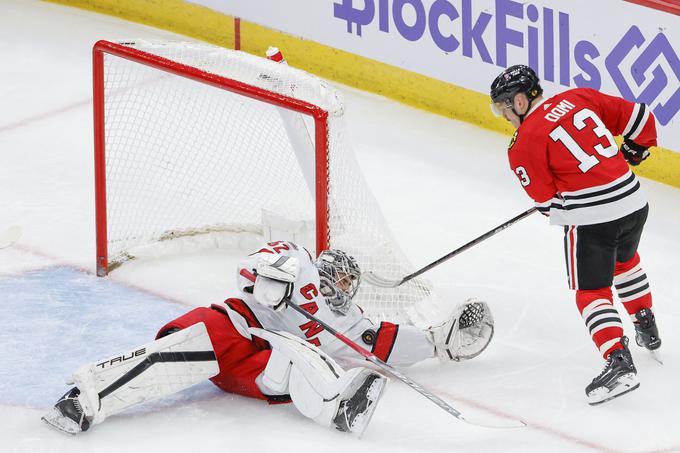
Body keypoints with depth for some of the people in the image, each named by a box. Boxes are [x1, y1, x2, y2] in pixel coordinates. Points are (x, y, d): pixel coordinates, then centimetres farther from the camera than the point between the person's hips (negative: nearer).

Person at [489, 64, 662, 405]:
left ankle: (618, 362, -14)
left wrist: (556, 209, 18)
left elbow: (546, 199, -3)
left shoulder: (526, 141, -6)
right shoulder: (580, 98, 8)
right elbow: (638, 116, 11)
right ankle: (647, 328, 47)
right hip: (634, 201, 7)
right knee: (624, 261, 34)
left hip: (590, 218, -7)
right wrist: (633, 150, 29)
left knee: (592, 291, 2)